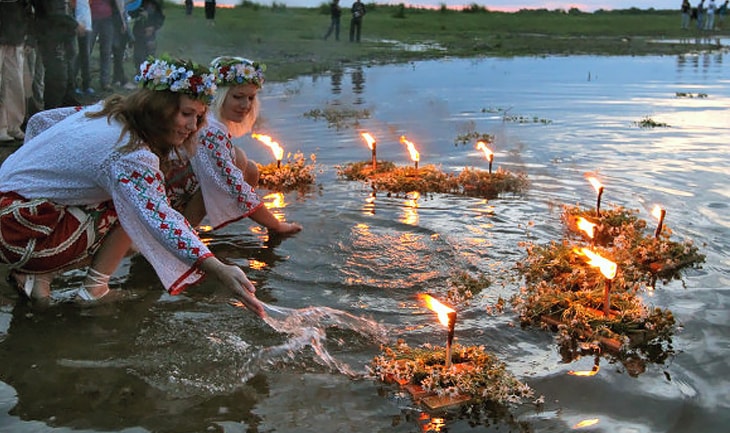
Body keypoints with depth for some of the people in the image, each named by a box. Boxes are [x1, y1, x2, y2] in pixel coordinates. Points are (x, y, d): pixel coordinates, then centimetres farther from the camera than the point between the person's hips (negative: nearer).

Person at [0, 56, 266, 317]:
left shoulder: (107, 109, 4)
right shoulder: (132, 156, -26)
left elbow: (40, 119, 18)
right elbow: (159, 220, -39)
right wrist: (219, 270, -48)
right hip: (26, 238, -9)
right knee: (133, 209, -7)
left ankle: (36, 275, 11)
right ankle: (95, 289, -3)